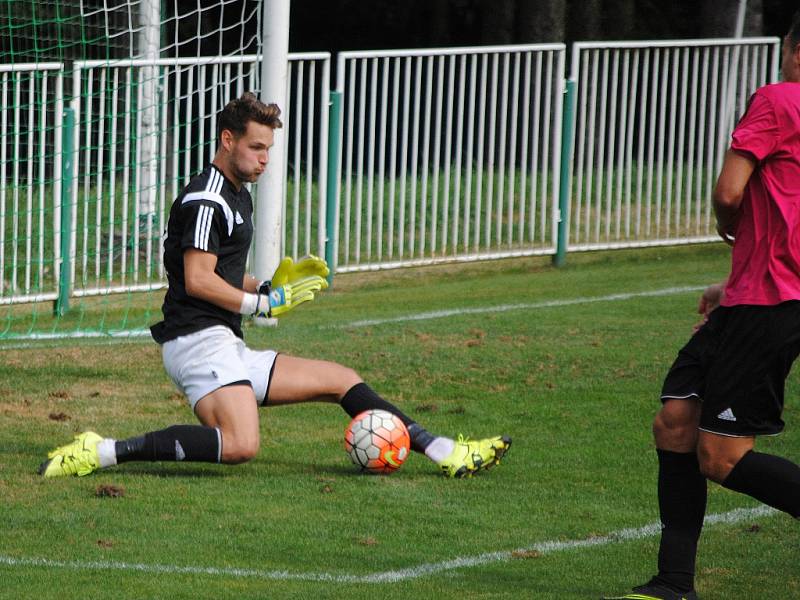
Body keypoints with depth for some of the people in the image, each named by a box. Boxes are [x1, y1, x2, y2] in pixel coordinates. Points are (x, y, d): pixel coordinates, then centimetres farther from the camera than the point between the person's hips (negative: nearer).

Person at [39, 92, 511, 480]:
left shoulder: (238, 196, 23)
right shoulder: (206, 199, -9)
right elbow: (197, 280, -18)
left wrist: (273, 285, 12)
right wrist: (265, 303, -13)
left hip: (228, 349, 10)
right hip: (199, 339, -10)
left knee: (341, 380, 11)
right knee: (240, 445, -32)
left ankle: (445, 453, 12)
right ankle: (103, 452, -30)